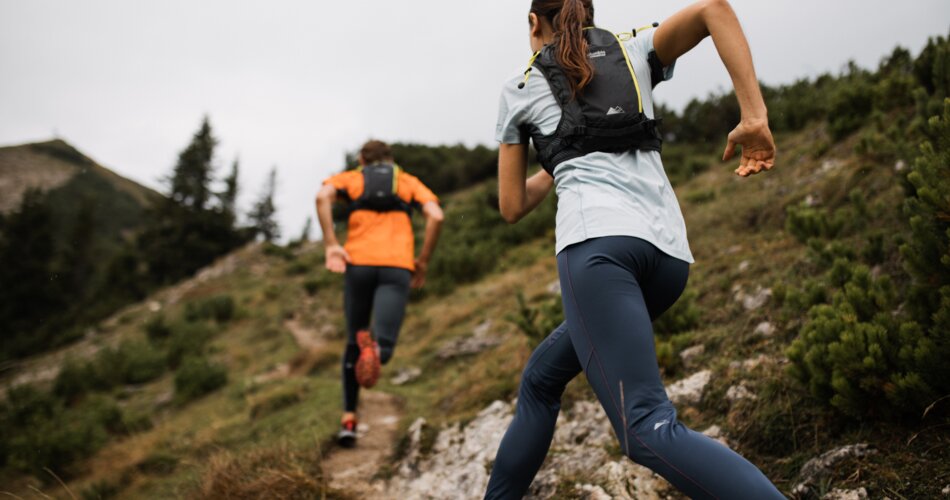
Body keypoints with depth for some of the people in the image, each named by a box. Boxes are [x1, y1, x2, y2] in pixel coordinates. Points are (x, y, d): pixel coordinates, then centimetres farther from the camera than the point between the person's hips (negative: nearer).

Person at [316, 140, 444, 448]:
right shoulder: (409, 182, 24)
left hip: (358, 263, 1)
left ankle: (348, 419, 13)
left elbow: (322, 196, -3)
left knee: (353, 343, 19)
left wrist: (330, 244, -5)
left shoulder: (349, 179, 21)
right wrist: (423, 260, 11)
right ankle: (374, 347, -45)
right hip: (398, 267, -1)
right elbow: (436, 215, 4)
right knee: (383, 350, -8)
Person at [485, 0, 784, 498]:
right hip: (670, 253, 6)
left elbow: (512, 207, 21)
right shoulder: (635, 51, 24)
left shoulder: (519, 89, 18)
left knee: (647, 429, -16)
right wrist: (754, 117, 1)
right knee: (540, 378, 22)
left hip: (597, 242, -6)